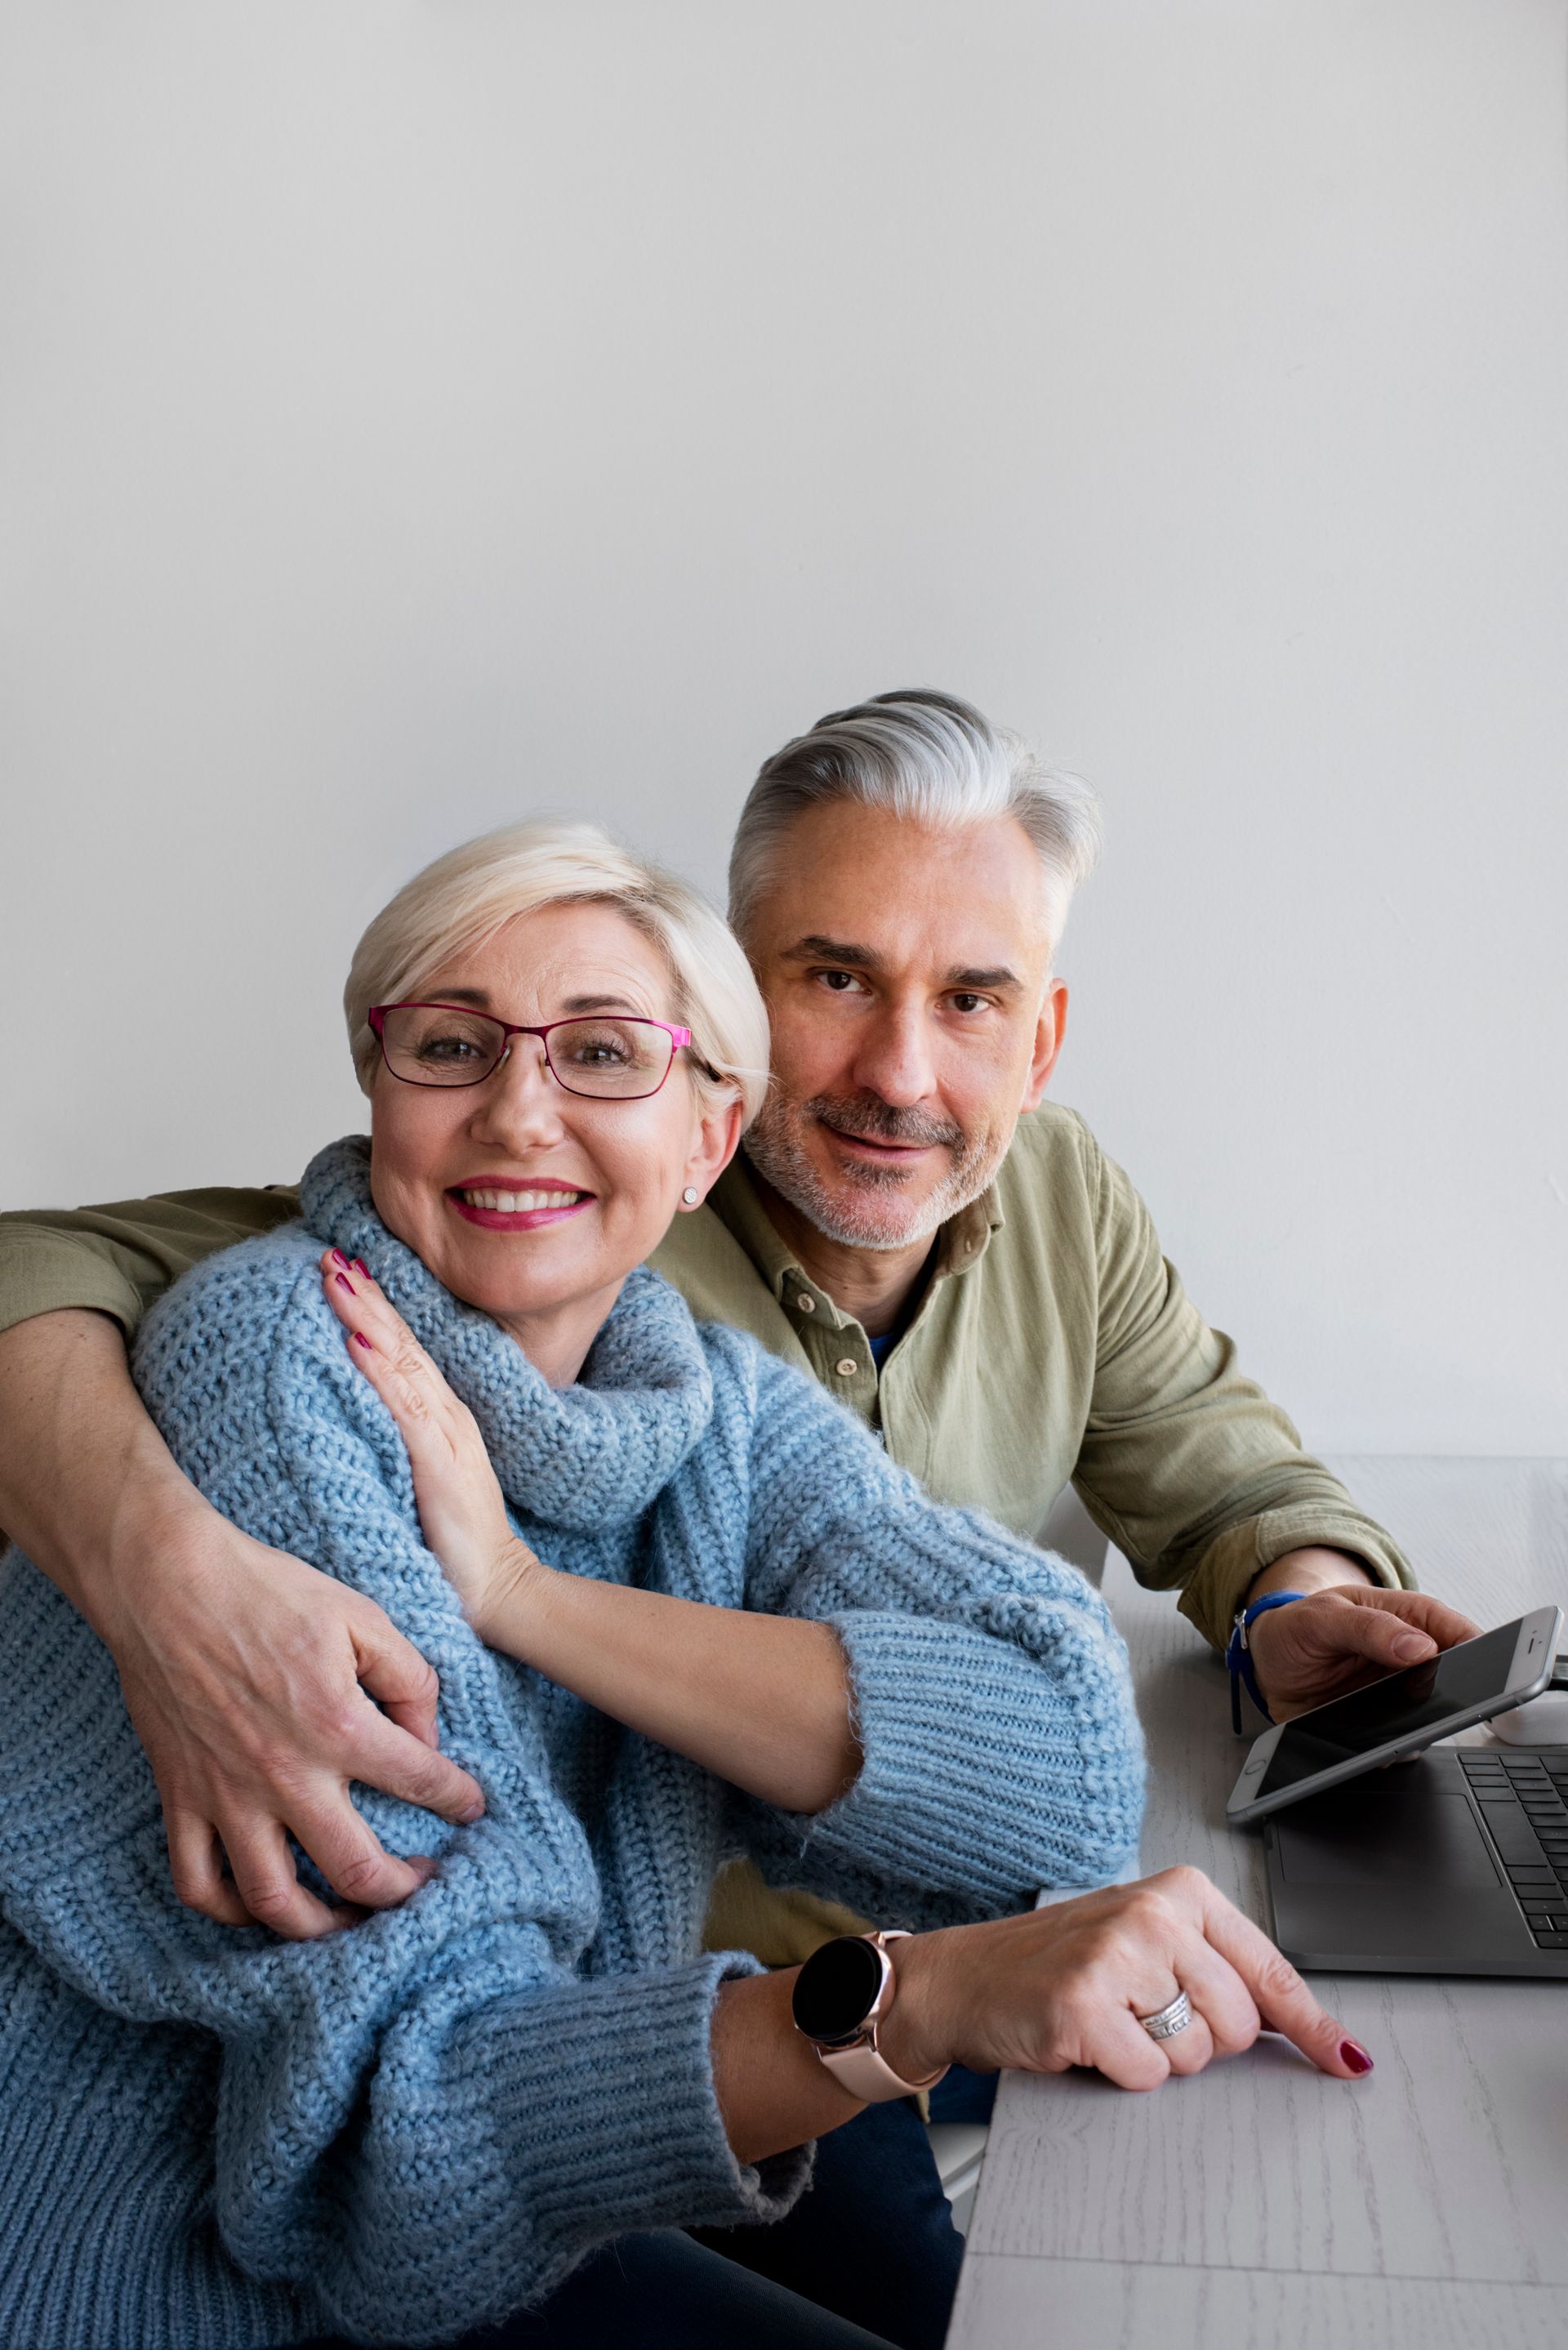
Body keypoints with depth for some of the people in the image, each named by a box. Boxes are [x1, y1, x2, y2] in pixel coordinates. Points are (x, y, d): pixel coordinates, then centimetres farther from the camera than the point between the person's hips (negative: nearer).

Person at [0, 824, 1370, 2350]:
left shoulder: (722, 1412, -3)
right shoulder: (267, 1351, -19)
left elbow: (1069, 1766, -19)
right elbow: (409, 2086, -26)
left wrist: (521, 1592, -25)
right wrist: (927, 1995, -41)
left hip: (516, 2222, 5)